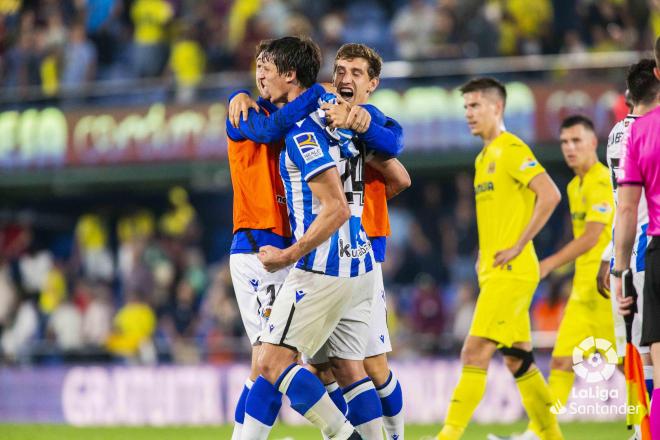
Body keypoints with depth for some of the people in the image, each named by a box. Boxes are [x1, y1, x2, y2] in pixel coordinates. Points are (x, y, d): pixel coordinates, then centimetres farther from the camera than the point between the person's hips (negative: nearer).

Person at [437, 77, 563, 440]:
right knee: (518, 360, 10)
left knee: (474, 353, -14)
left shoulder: (511, 150, -10)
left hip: (511, 271, -10)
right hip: (492, 272, 10)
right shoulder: (484, 158, 18)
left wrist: (518, 246, -20)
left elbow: (550, 195, -22)